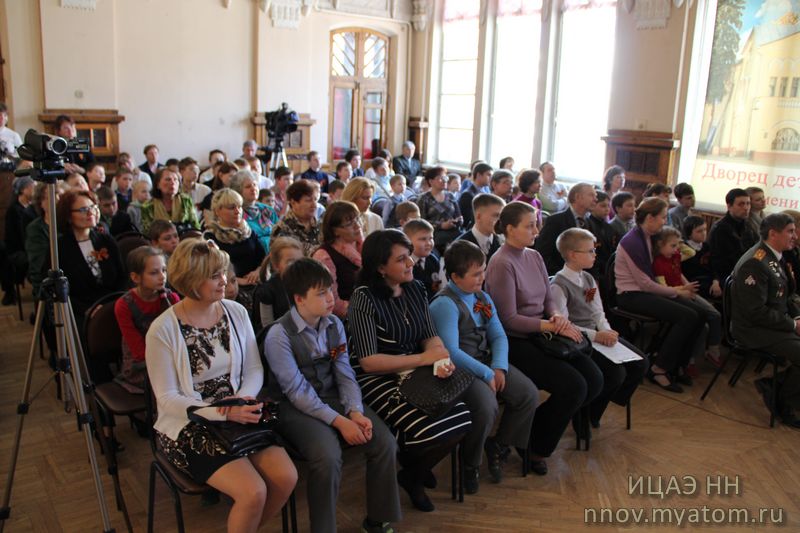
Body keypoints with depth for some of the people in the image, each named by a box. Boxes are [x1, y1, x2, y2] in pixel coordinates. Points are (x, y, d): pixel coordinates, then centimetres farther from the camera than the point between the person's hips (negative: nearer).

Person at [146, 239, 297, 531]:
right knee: (253, 492, -22)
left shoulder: (236, 312, 0)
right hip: (189, 425, -5)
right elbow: (168, 399, -12)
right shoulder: (163, 329, -13)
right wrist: (224, 413, -22)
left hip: (238, 415, 5)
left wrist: (242, 401, -16)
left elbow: (254, 370, 5)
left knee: (286, 476, -14)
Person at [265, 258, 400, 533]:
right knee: (328, 456, -32)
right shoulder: (279, 335, -16)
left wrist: (355, 411, -17)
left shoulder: (335, 324, 1)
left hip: (334, 397, 6)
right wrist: (339, 421, -24)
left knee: (385, 443, -13)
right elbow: (298, 391, -19)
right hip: (295, 407, -5)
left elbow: (345, 374, 0)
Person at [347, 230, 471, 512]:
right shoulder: (364, 299, -16)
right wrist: (425, 358, -18)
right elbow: (369, 361, -20)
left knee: (460, 419, -14)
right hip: (376, 380, -6)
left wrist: (441, 359, -17)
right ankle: (409, 469, 14)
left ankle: (414, 476, 17)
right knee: (428, 430, -26)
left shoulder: (415, 289, 5)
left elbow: (430, 336, 7)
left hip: (414, 373, 7)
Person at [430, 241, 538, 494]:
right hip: (460, 369, -8)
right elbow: (451, 352, -23)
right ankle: (470, 464, -1)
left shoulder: (483, 298, 11)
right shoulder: (445, 304, -16)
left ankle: (497, 445, 15)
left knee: (529, 394, -7)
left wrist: (499, 367, -9)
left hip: (487, 362, 8)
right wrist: (487, 374, -18)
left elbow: (499, 336, 9)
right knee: (486, 406, -31)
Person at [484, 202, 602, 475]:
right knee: (574, 386, -19)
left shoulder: (534, 257, 10)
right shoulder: (502, 264, -15)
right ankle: (535, 446, 5)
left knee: (594, 380, -5)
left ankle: (534, 429, 12)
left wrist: (558, 316, -11)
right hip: (516, 343, -8)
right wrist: (552, 326, -19)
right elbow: (509, 319, -17)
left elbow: (548, 299, 12)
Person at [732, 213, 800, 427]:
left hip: (774, 322, 10)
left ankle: (774, 384, 10)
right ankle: (783, 403, 1)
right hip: (755, 329, -10)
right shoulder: (755, 264, -21)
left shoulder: (775, 258, 10)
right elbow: (757, 312, -23)